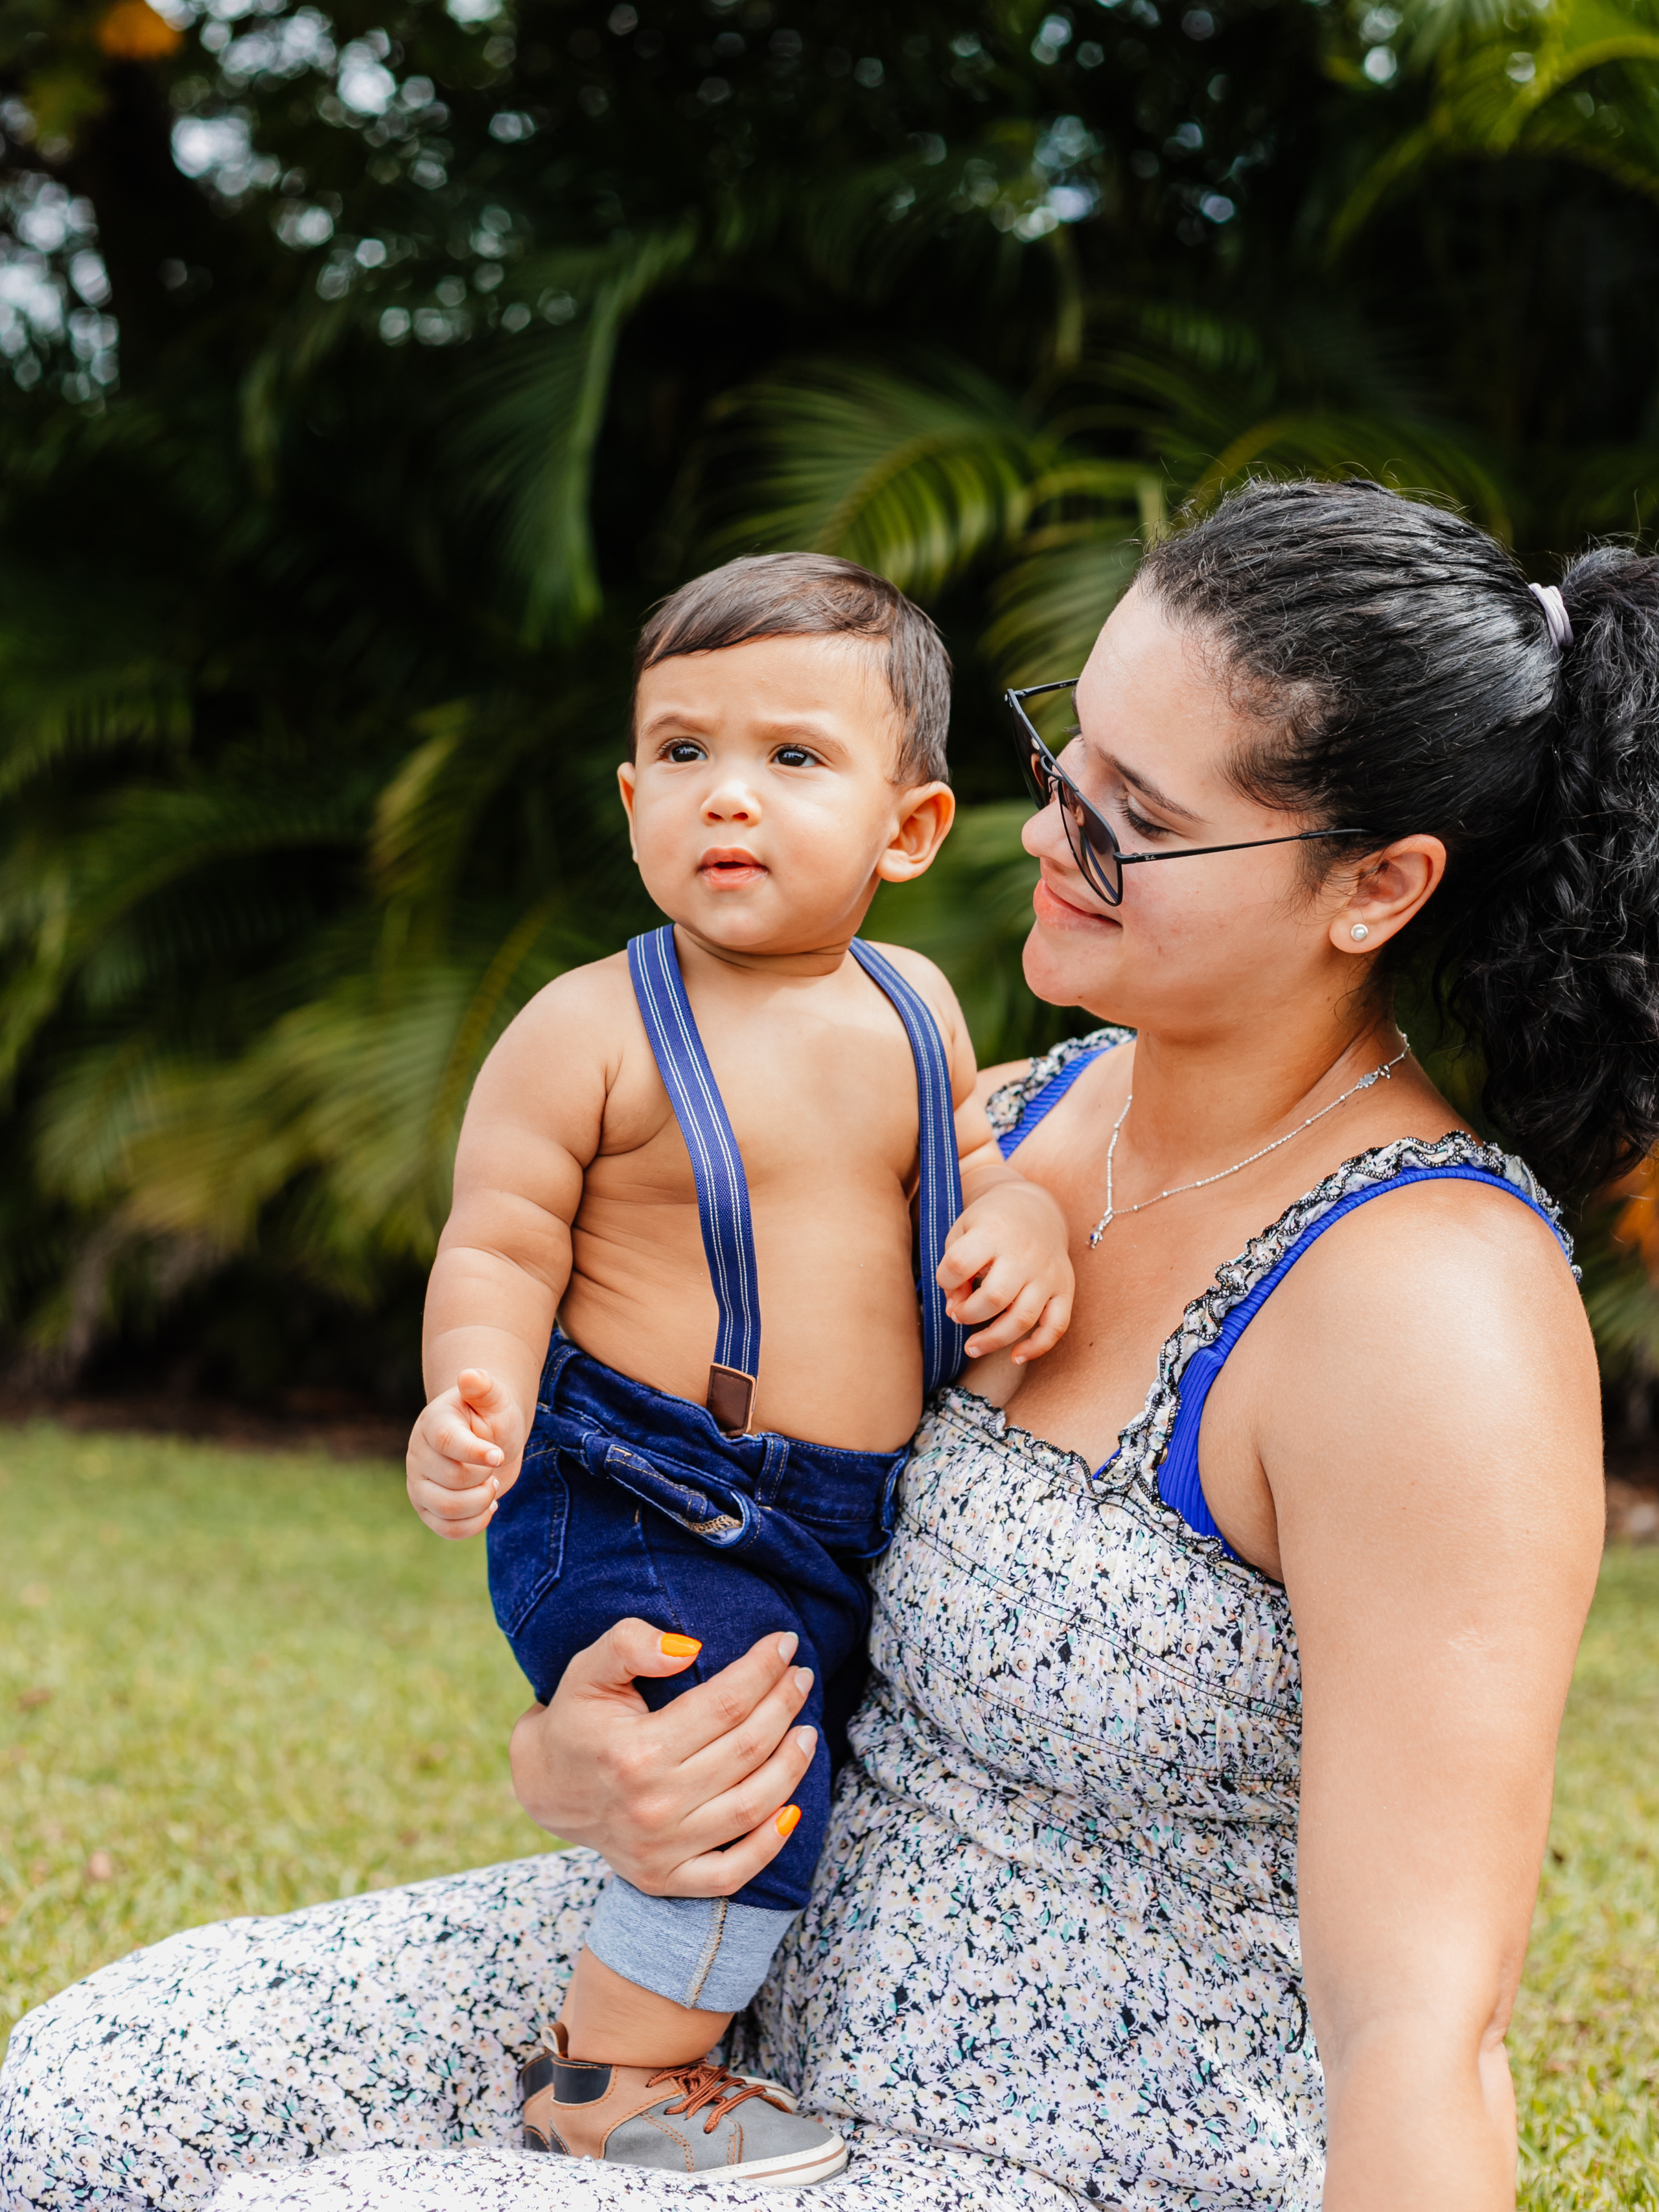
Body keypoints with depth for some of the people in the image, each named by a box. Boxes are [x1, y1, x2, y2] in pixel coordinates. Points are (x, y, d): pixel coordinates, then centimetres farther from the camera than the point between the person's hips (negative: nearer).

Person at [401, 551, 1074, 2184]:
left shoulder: (910, 1009, 6)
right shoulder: (591, 1030, -11)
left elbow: (966, 1154, 21)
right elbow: (499, 1248, -10)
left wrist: (1019, 1217, -2)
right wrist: (479, 1394, -30)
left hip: (845, 1530, 7)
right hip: (639, 1519, -7)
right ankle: (605, 2091, 3)